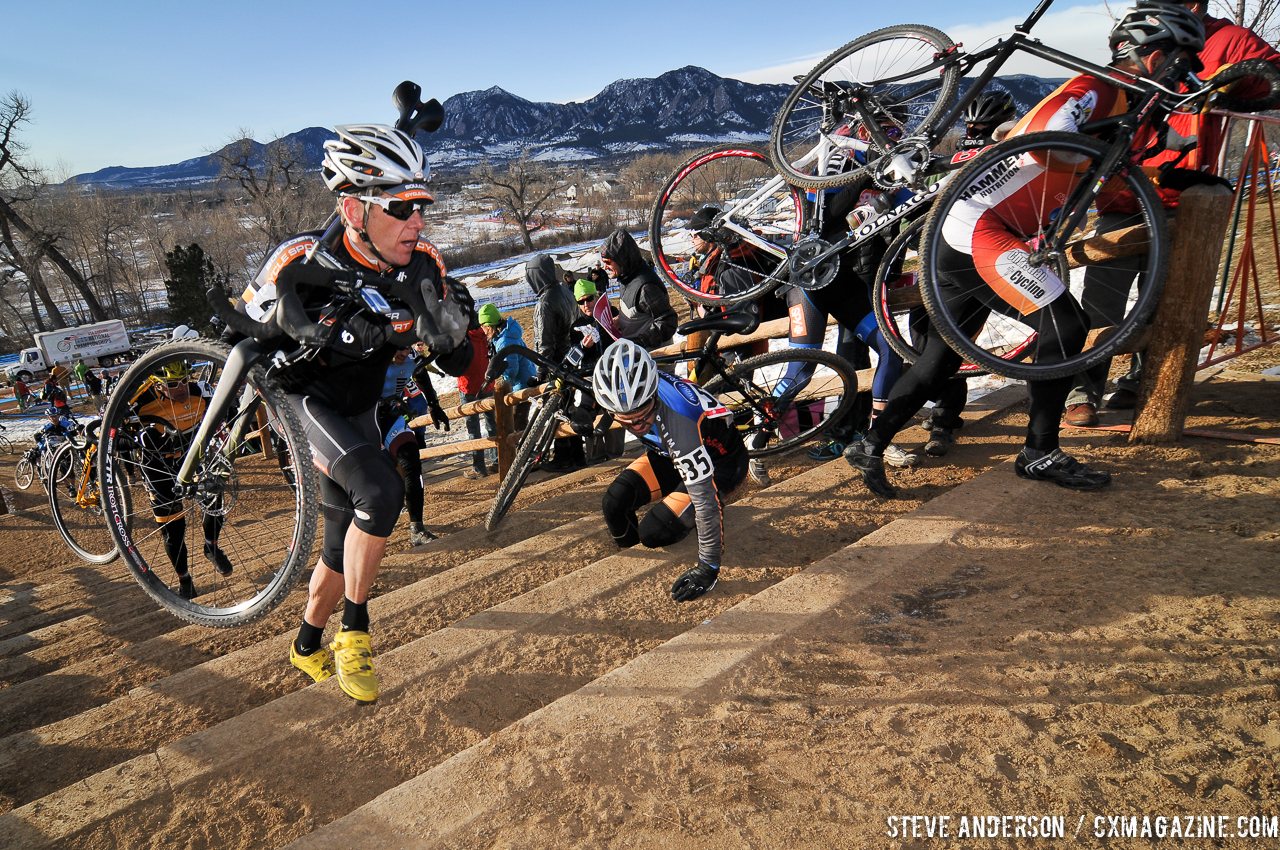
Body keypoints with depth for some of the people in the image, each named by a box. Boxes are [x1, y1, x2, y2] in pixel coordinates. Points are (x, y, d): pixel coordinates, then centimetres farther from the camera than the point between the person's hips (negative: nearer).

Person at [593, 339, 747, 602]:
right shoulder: (625, 391, -27)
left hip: (720, 462, -6)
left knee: (653, 532, -20)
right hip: (669, 453, 6)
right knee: (614, 504, -15)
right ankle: (625, 543, 18)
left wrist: (708, 567, -33)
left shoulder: (677, 419, -45)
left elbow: (706, 500, -39)